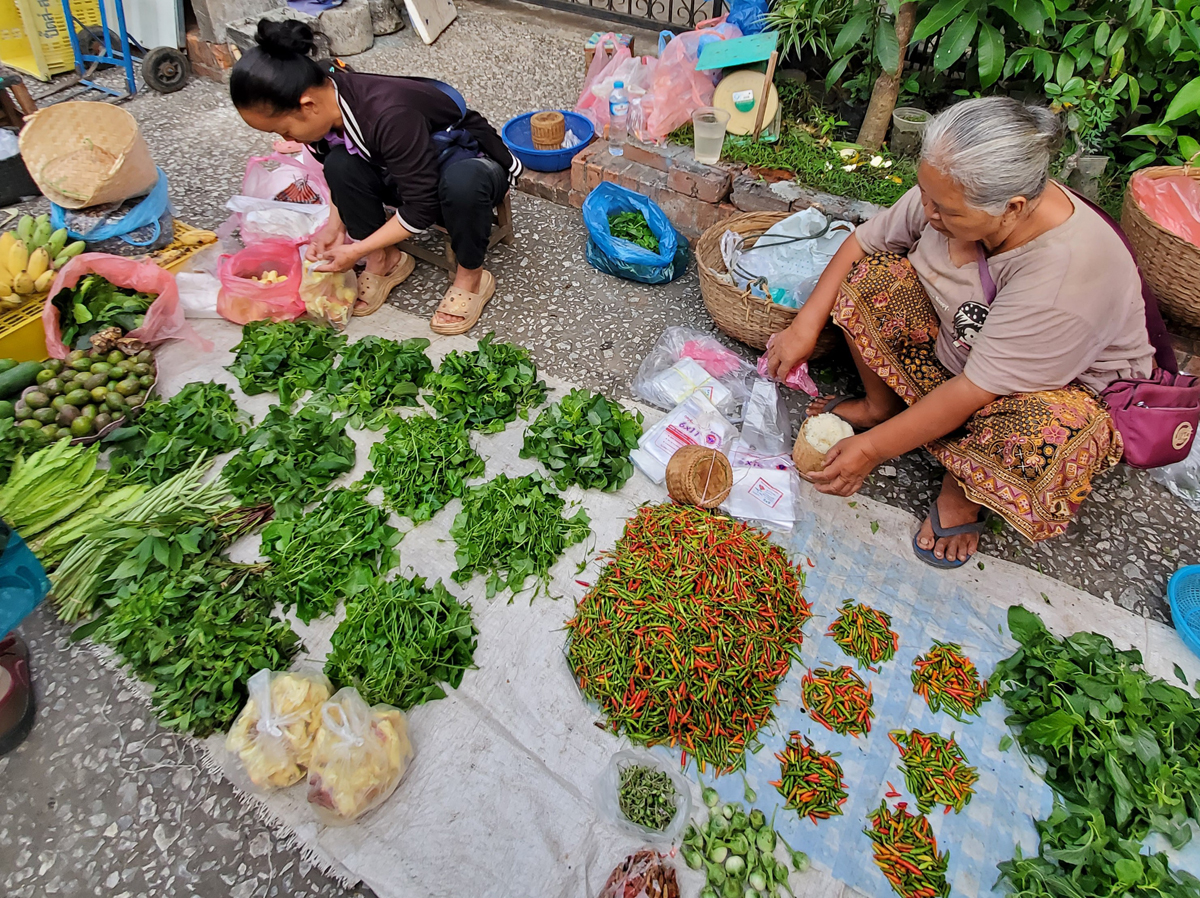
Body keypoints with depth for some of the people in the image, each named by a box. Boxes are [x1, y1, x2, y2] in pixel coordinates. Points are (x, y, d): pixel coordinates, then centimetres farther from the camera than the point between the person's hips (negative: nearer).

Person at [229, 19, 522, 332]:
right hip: (408, 171, 7)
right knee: (341, 164, -19)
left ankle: (470, 277, -16)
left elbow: (421, 208, -30)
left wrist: (356, 251, -23)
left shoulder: (389, 116, -36)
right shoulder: (326, 100, -12)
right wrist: (335, 226, -11)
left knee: (461, 181, -41)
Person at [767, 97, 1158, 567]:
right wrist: (806, 324, -15)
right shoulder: (953, 194, -22)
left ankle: (965, 486, -5)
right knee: (870, 273, -15)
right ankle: (881, 404, 1)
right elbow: (863, 241, -7)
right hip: (956, 341, 6)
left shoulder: (1067, 277, -39)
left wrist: (873, 448, -29)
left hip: (1070, 382, -5)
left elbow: (975, 391, -35)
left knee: (1048, 440, -40)